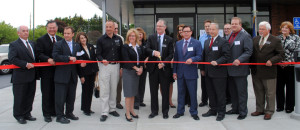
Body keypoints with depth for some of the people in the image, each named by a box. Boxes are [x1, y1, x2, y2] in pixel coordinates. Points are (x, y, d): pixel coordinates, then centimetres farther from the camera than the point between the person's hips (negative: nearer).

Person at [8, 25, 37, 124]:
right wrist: (25, 64, -22)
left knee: (30, 96, 13)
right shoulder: (14, 45, -5)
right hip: (20, 76, -6)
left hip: (31, 75, 6)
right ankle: (19, 116, 18)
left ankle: (27, 114, 26)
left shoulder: (32, 44, 16)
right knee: (19, 97, 4)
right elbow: (12, 59, -16)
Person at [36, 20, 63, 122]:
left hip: (58, 70, 4)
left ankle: (54, 111, 23)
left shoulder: (60, 39, 13)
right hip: (46, 71, -4)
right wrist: (48, 59, -26)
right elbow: (39, 54, -10)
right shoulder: (41, 40, -1)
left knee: (56, 92, 11)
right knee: (46, 93, 2)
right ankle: (46, 114, 11)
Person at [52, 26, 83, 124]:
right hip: (61, 76, -5)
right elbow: (55, 57, -16)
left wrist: (81, 63, 1)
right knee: (60, 97, 0)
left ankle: (69, 113, 28)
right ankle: (60, 116, 11)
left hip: (73, 76, 5)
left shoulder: (77, 45, 15)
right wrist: (69, 58, -19)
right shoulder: (58, 44, -2)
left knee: (71, 97, 14)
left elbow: (79, 59, 21)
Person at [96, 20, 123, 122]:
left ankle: (112, 109, 23)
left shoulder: (118, 39, 10)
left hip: (116, 66, 3)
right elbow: (98, 54, 0)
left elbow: (121, 53, 12)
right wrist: (102, 60, -21)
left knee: (114, 89, 10)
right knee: (104, 90, -3)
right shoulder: (101, 40, 2)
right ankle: (104, 112, 4)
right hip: (104, 66, -3)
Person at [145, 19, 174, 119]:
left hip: (164, 68, -1)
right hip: (153, 68, 2)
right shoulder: (151, 38, 7)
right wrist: (153, 52, -25)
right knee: (153, 91, 9)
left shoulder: (169, 40, 3)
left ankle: (165, 111, 19)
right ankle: (154, 111, 22)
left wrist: (163, 63, -15)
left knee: (165, 91, 6)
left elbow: (171, 54, -2)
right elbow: (147, 50, -4)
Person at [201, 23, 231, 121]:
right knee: (210, 93, 13)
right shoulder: (206, 42, 16)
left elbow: (227, 55, -11)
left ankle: (221, 112, 14)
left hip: (219, 72, -6)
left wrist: (217, 62, -22)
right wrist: (203, 68, 14)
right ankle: (213, 110, 25)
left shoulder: (223, 42, -5)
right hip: (208, 72, 6)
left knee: (220, 93, 2)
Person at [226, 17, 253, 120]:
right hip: (230, 69, 7)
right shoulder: (229, 36, 15)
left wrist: (239, 60, -25)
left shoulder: (245, 36, -7)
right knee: (232, 91, 16)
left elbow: (248, 52, -14)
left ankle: (243, 111, 13)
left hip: (240, 69, -7)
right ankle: (235, 109, 30)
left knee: (241, 92, 2)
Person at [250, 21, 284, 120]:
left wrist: (272, 61, -20)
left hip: (268, 71, -4)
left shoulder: (275, 40, -3)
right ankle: (259, 109, 27)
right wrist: (251, 65, -2)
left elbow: (281, 54, -5)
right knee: (258, 92, 14)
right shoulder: (255, 39, 11)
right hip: (256, 71, 5)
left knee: (269, 93, 6)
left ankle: (269, 111, 18)